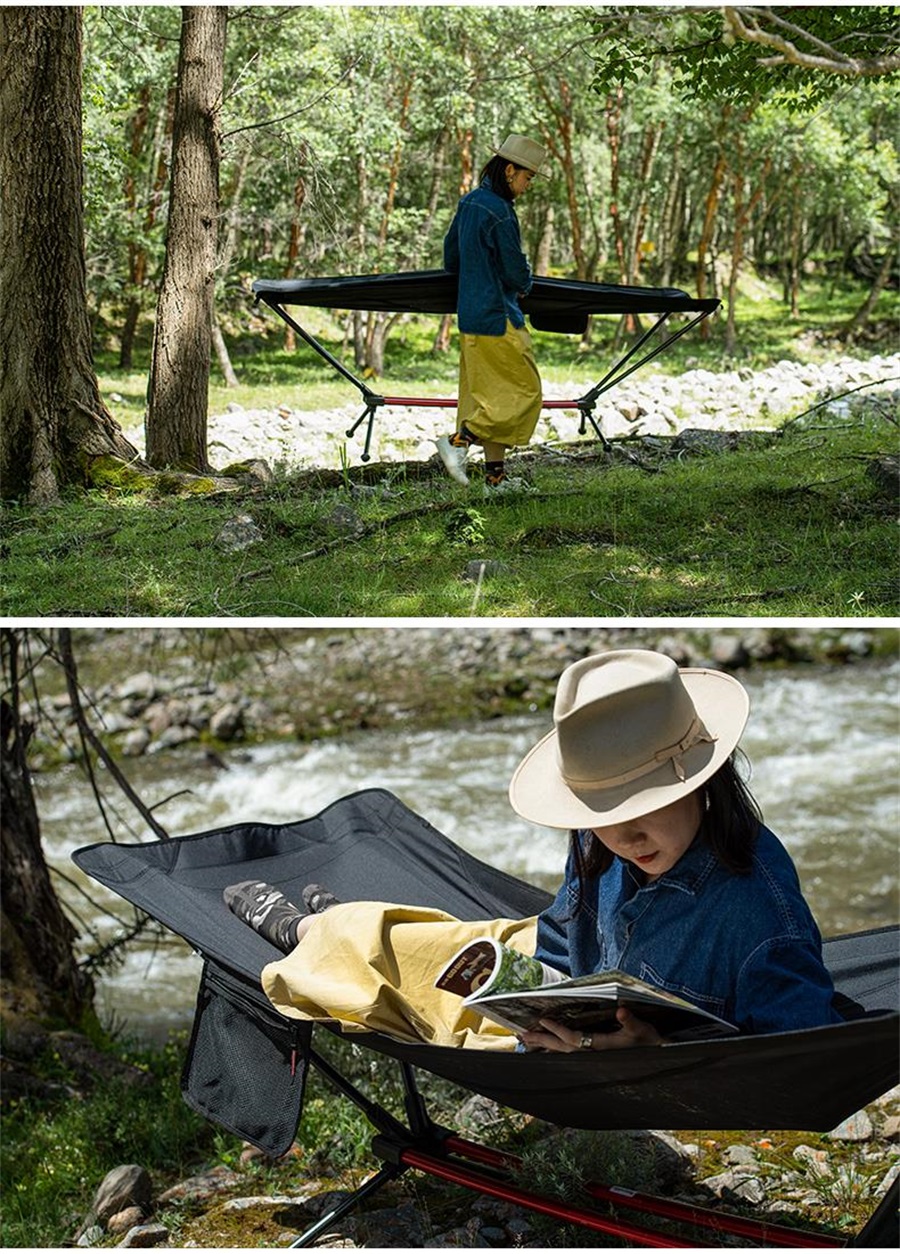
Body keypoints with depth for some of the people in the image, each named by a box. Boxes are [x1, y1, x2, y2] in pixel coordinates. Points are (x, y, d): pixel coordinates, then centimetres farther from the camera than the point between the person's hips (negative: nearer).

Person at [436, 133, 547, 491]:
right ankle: (459, 441, -7)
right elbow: (517, 273, -15)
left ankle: (496, 476, 14)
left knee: (488, 395, 11)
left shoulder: (467, 203, 9)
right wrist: (525, 283, 6)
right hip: (496, 317, -9)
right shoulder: (499, 213, -18)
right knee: (523, 392, -1)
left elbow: (450, 259, 19)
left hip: (469, 314, 9)